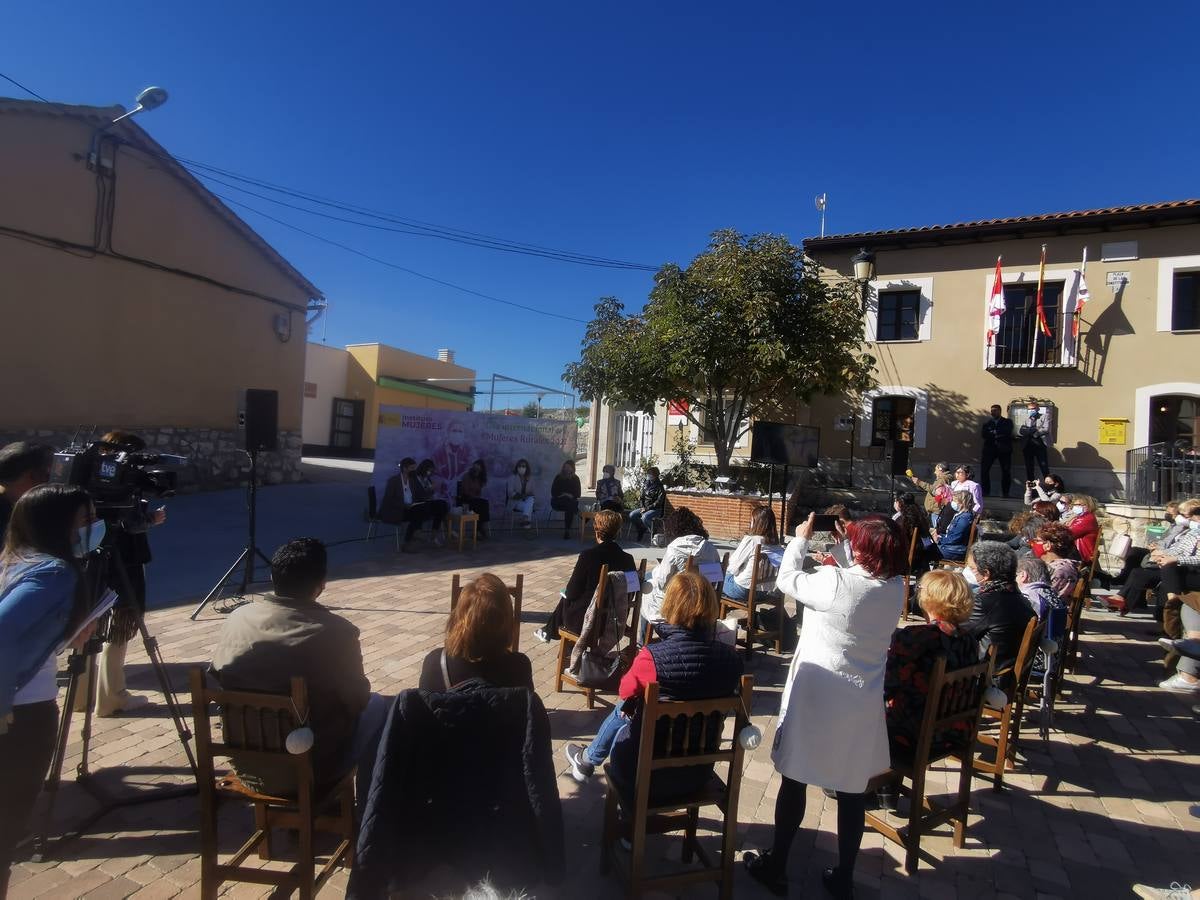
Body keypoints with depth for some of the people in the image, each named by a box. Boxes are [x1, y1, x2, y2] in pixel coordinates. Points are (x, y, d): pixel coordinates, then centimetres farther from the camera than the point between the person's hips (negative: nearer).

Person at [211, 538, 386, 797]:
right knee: (376, 705, 20)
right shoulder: (335, 631, -23)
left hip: (246, 766, 5)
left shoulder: (238, 617, -9)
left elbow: (217, 679, 7)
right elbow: (358, 701, -11)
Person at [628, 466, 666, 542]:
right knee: (632, 515, -14)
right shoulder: (646, 485, 12)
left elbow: (659, 502, -15)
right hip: (644, 508, 7)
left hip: (656, 509, -7)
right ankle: (641, 532, 3)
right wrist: (642, 507, -2)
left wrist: (647, 508, -19)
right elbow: (641, 498, 17)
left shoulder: (659, 487, -8)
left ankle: (654, 533, -11)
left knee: (645, 517, -34)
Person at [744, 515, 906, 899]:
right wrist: (845, 543, 9)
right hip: (862, 704, 4)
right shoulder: (896, 588, -8)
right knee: (852, 790, 17)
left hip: (816, 696, -4)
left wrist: (801, 539, 6)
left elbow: (787, 578, -8)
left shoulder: (835, 581, -23)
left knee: (794, 781, 13)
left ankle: (775, 868, 29)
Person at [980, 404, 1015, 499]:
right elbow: (983, 434, -1)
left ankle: (1005, 493, 4)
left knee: (1006, 471, -3)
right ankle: (986, 491, 0)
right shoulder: (987, 422, 14)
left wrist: (994, 432, -10)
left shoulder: (1007, 421, 8)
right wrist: (998, 434, -12)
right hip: (990, 448, 2)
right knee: (984, 469, -8)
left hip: (1004, 449, -1)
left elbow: (1008, 432, -11)